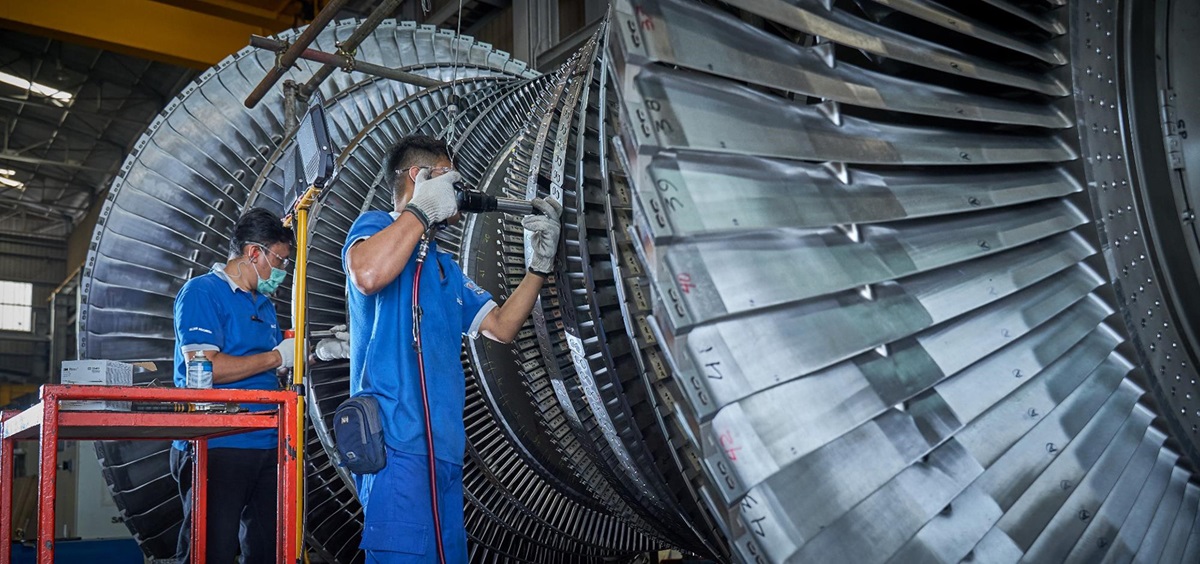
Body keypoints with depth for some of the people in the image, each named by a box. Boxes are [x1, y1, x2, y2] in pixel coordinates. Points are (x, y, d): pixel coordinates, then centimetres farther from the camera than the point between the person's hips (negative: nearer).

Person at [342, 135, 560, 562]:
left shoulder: (444, 266, 26)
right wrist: (422, 208, -11)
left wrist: (540, 263, 13)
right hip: (397, 440, -9)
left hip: (444, 446, 9)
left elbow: (502, 327, 22)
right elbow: (368, 275, -23)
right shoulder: (375, 226, 2)